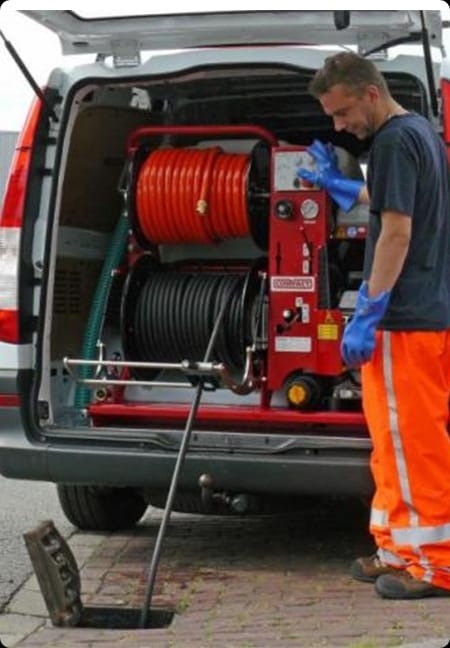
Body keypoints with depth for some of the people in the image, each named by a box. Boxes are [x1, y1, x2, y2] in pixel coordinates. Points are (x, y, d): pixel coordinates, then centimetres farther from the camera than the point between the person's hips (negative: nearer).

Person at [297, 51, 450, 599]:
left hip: (405, 320, -10)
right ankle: (403, 550, 21)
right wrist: (338, 186, 37)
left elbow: (397, 232, -20)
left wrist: (367, 314, -19)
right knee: (405, 440, 15)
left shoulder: (394, 141, -14)